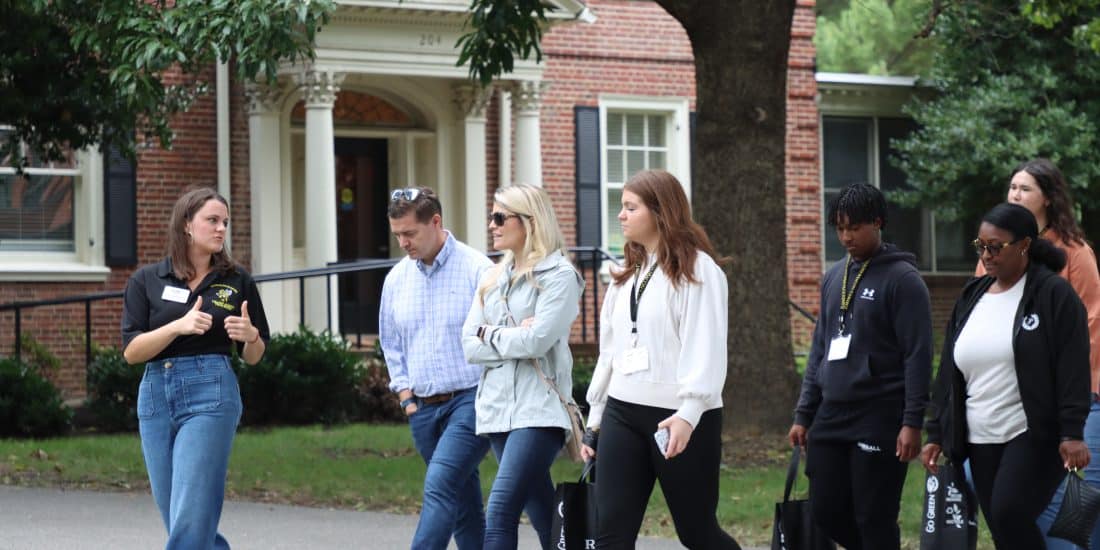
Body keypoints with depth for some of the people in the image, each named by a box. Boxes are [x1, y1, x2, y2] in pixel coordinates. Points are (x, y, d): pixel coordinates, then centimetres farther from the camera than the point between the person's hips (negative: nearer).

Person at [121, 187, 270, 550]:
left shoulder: (237, 281, 6)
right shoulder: (147, 281, 6)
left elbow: (253, 357, 12)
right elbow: (131, 351, -2)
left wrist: (250, 336, -11)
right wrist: (179, 326, -17)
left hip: (211, 395, -3)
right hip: (156, 395, 3)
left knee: (191, 516, -12)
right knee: (176, 516, 8)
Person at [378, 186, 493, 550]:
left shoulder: (477, 270, -8)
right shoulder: (397, 279, 10)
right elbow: (391, 344, 21)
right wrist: (405, 394, 12)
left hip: (470, 400, -6)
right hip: (423, 408, 6)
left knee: (440, 486, -20)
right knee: (463, 503, 10)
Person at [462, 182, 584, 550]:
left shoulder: (559, 275, -4)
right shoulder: (493, 278, 15)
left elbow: (536, 341, -16)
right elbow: (471, 347, 7)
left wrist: (490, 334, -1)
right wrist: (515, 336, -6)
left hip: (538, 408, -7)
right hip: (497, 406, 7)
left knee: (500, 512, -18)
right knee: (544, 520, 10)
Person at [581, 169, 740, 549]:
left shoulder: (697, 269, -5)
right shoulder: (626, 276, 18)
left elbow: (706, 351, -15)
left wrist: (688, 414, -25)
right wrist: (595, 418, 18)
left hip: (681, 418, -7)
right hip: (623, 412, 7)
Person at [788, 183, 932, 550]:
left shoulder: (902, 279, -7)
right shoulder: (834, 278, 14)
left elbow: (918, 356, -11)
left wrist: (912, 422, -17)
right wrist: (804, 414, 14)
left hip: (879, 419, -7)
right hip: (831, 416, 7)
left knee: (874, 518, -4)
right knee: (826, 510, 6)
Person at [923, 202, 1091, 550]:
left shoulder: (1054, 294, -5)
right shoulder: (972, 297, 14)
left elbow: (1073, 369, -12)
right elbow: (948, 374, 16)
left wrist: (1072, 433, -19)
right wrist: (937, 435, 13)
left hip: (1036, 438, -7)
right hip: (982, 443, 7)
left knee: (1009, 514, -23)